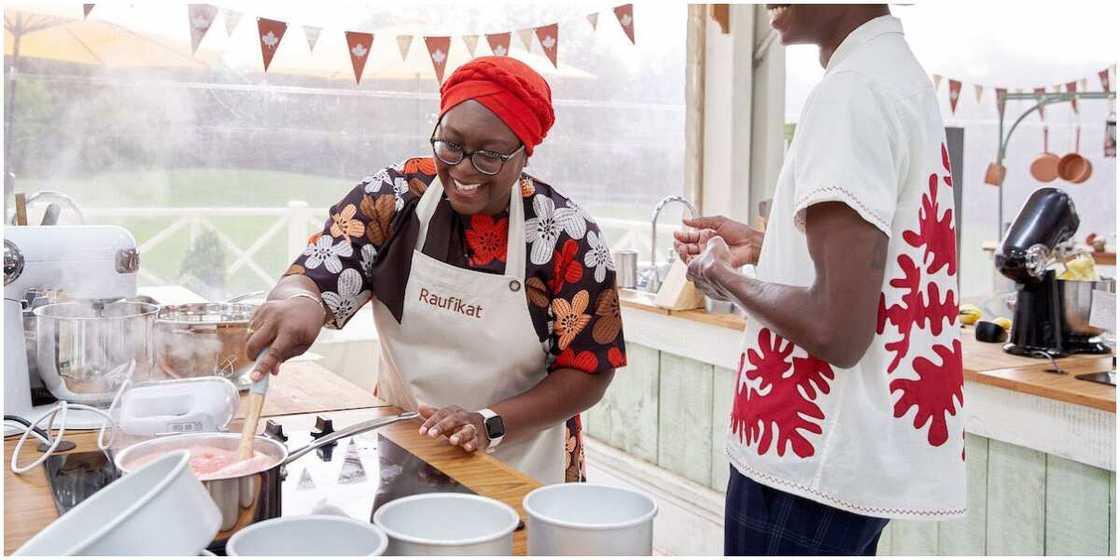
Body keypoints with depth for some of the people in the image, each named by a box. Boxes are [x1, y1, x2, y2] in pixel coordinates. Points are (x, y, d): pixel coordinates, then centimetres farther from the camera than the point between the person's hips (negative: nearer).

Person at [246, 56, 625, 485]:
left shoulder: (566, 236, -13)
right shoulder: (393, 196, -8)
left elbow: (589, 373, -9)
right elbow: (311, 279, -13)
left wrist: (490, 424, -23)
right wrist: (300, 303, -37)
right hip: (397, 453, 2)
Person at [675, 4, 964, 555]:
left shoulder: (854, 90, -21)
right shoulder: (896, 74, 9)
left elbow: (837, 331, -25)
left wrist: (723, 276, -9)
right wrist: (761, 244, 14)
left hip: (816, 456, -10)